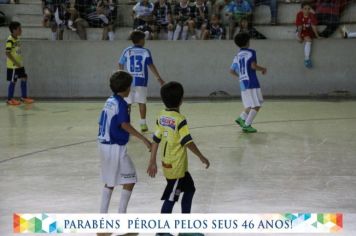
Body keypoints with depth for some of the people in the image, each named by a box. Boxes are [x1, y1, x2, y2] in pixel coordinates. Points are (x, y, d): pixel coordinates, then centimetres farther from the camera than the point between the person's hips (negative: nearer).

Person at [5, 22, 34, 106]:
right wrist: (16, 62, -22)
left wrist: (20, 62, 17)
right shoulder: (10, 40, -19)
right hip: (13, 65, -9)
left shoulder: (17, 39, 8)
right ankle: (10, 99, 10)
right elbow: (8, 53, -22)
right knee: (13, 81, -1)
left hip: (20, 64, 9)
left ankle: (24, 97, 22)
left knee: (24, 79, 11)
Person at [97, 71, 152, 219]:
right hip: (116, 147, -9)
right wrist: (144, 139, -33)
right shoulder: (121, 104, -15)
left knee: (109, 182, 19)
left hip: (104, 145, 9)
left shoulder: (109, 101, 10)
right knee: (129, 181, 1)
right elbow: (125, 125, -28)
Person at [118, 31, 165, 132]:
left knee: (127, 103, 5)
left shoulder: (127, 51, 2)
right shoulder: (145, 52, -2)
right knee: (142, 102, 5)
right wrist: (159, 78, -2)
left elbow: (121, 65, 7)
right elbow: (151, 66, -7)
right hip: (141, 81, -1)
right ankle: (143, 124, 5)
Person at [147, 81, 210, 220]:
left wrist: (152, 161, 10)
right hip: (176, 166, -8)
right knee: (171, 198, -1)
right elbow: (188, 142, -21)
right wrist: (202, 158, -9)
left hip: (166, 163, 8)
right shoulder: (179, 119, -20)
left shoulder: (161, 116, 2)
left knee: (189, 189, 23)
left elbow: (156, 139, 5)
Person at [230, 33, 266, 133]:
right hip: (252, 83, -7)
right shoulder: (251, 52, -4)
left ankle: (241, 118, 5)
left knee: (250, 105, 20)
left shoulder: (237, 56, 14)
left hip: (243, 84, 7)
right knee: (256, 106, -2)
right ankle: (247, 125, -8)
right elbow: (253, 66, -17)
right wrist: (263, 69, -1)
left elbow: (231, 71, 17)